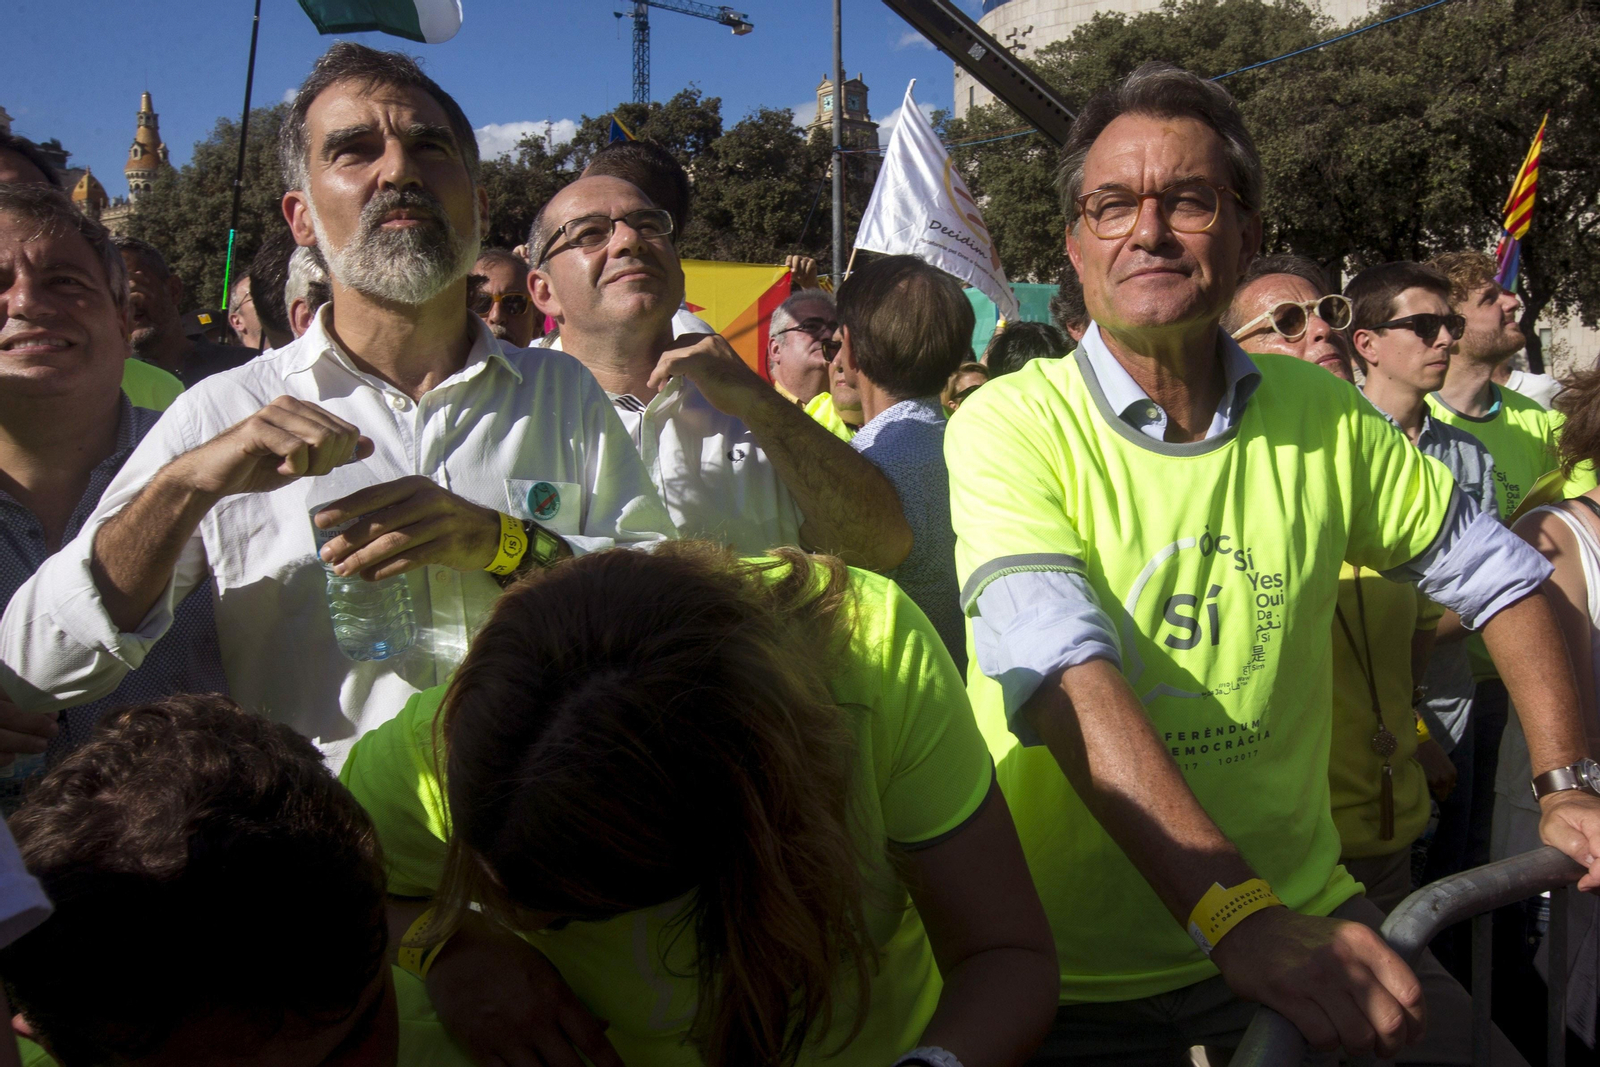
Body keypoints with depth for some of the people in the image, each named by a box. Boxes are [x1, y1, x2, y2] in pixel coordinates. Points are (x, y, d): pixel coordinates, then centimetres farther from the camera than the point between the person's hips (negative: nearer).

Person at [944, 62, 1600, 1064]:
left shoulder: (1318, 413, -1)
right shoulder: (1012, 425, -15)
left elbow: (1493, 569, 10)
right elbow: (1062, 670, -28)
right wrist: (1235, 914, -37)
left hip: (1306, 919, 4)